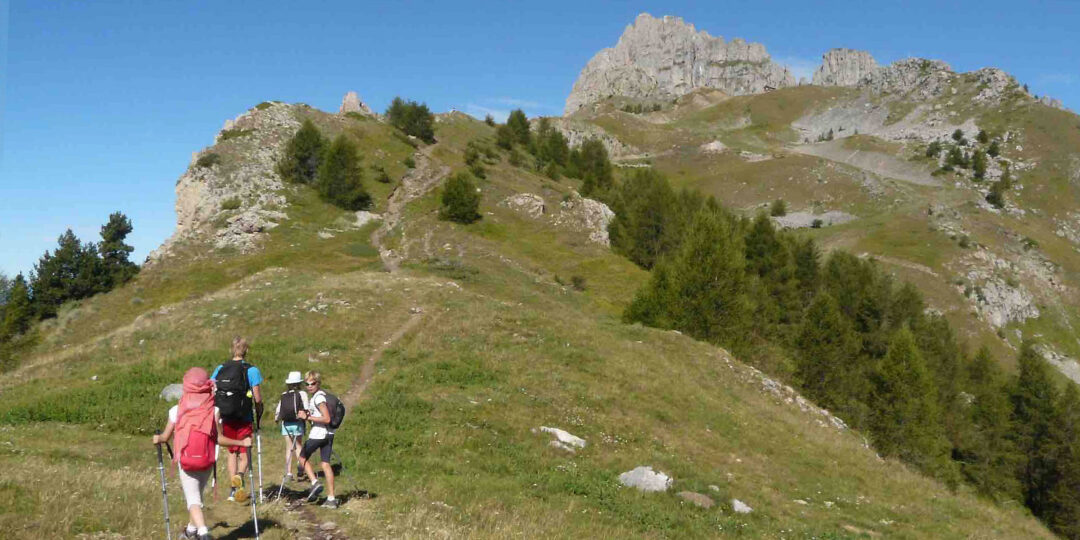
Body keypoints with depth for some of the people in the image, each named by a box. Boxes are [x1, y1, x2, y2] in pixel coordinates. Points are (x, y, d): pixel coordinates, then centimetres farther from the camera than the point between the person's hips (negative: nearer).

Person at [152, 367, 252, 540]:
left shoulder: (176, 410, -2)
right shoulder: (214, 410, -5)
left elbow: (166, 437, 4)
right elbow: (218, 438, -10)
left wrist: (157, 438, 27)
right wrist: (242, 442, -1)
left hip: (185, 461, -2)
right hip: (207, 461, 2)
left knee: (193, 499, -2)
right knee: (197, 494, 23)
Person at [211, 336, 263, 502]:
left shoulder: (220, 369, 4)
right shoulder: (251, 370, -8)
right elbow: (258, 398, -11)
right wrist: (259, 414, 5)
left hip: (226, 419, 3)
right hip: (244, 419, -3)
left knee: (231, 452, 18)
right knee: (244, 454, 7)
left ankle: (233, 489, 19)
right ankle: (240, 475, -24)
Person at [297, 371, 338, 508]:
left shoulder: (318, 397, -14)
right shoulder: (323, 394, 14)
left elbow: (326, 419, -21)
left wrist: (307, 417, -17)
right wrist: (308, 414, 13)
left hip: (317, 434, -8)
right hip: (328, 434, 8)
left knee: (303, 457, 13)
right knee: (325, 464, 6)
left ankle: (315, 482, 1)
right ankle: (331, 498, 3)